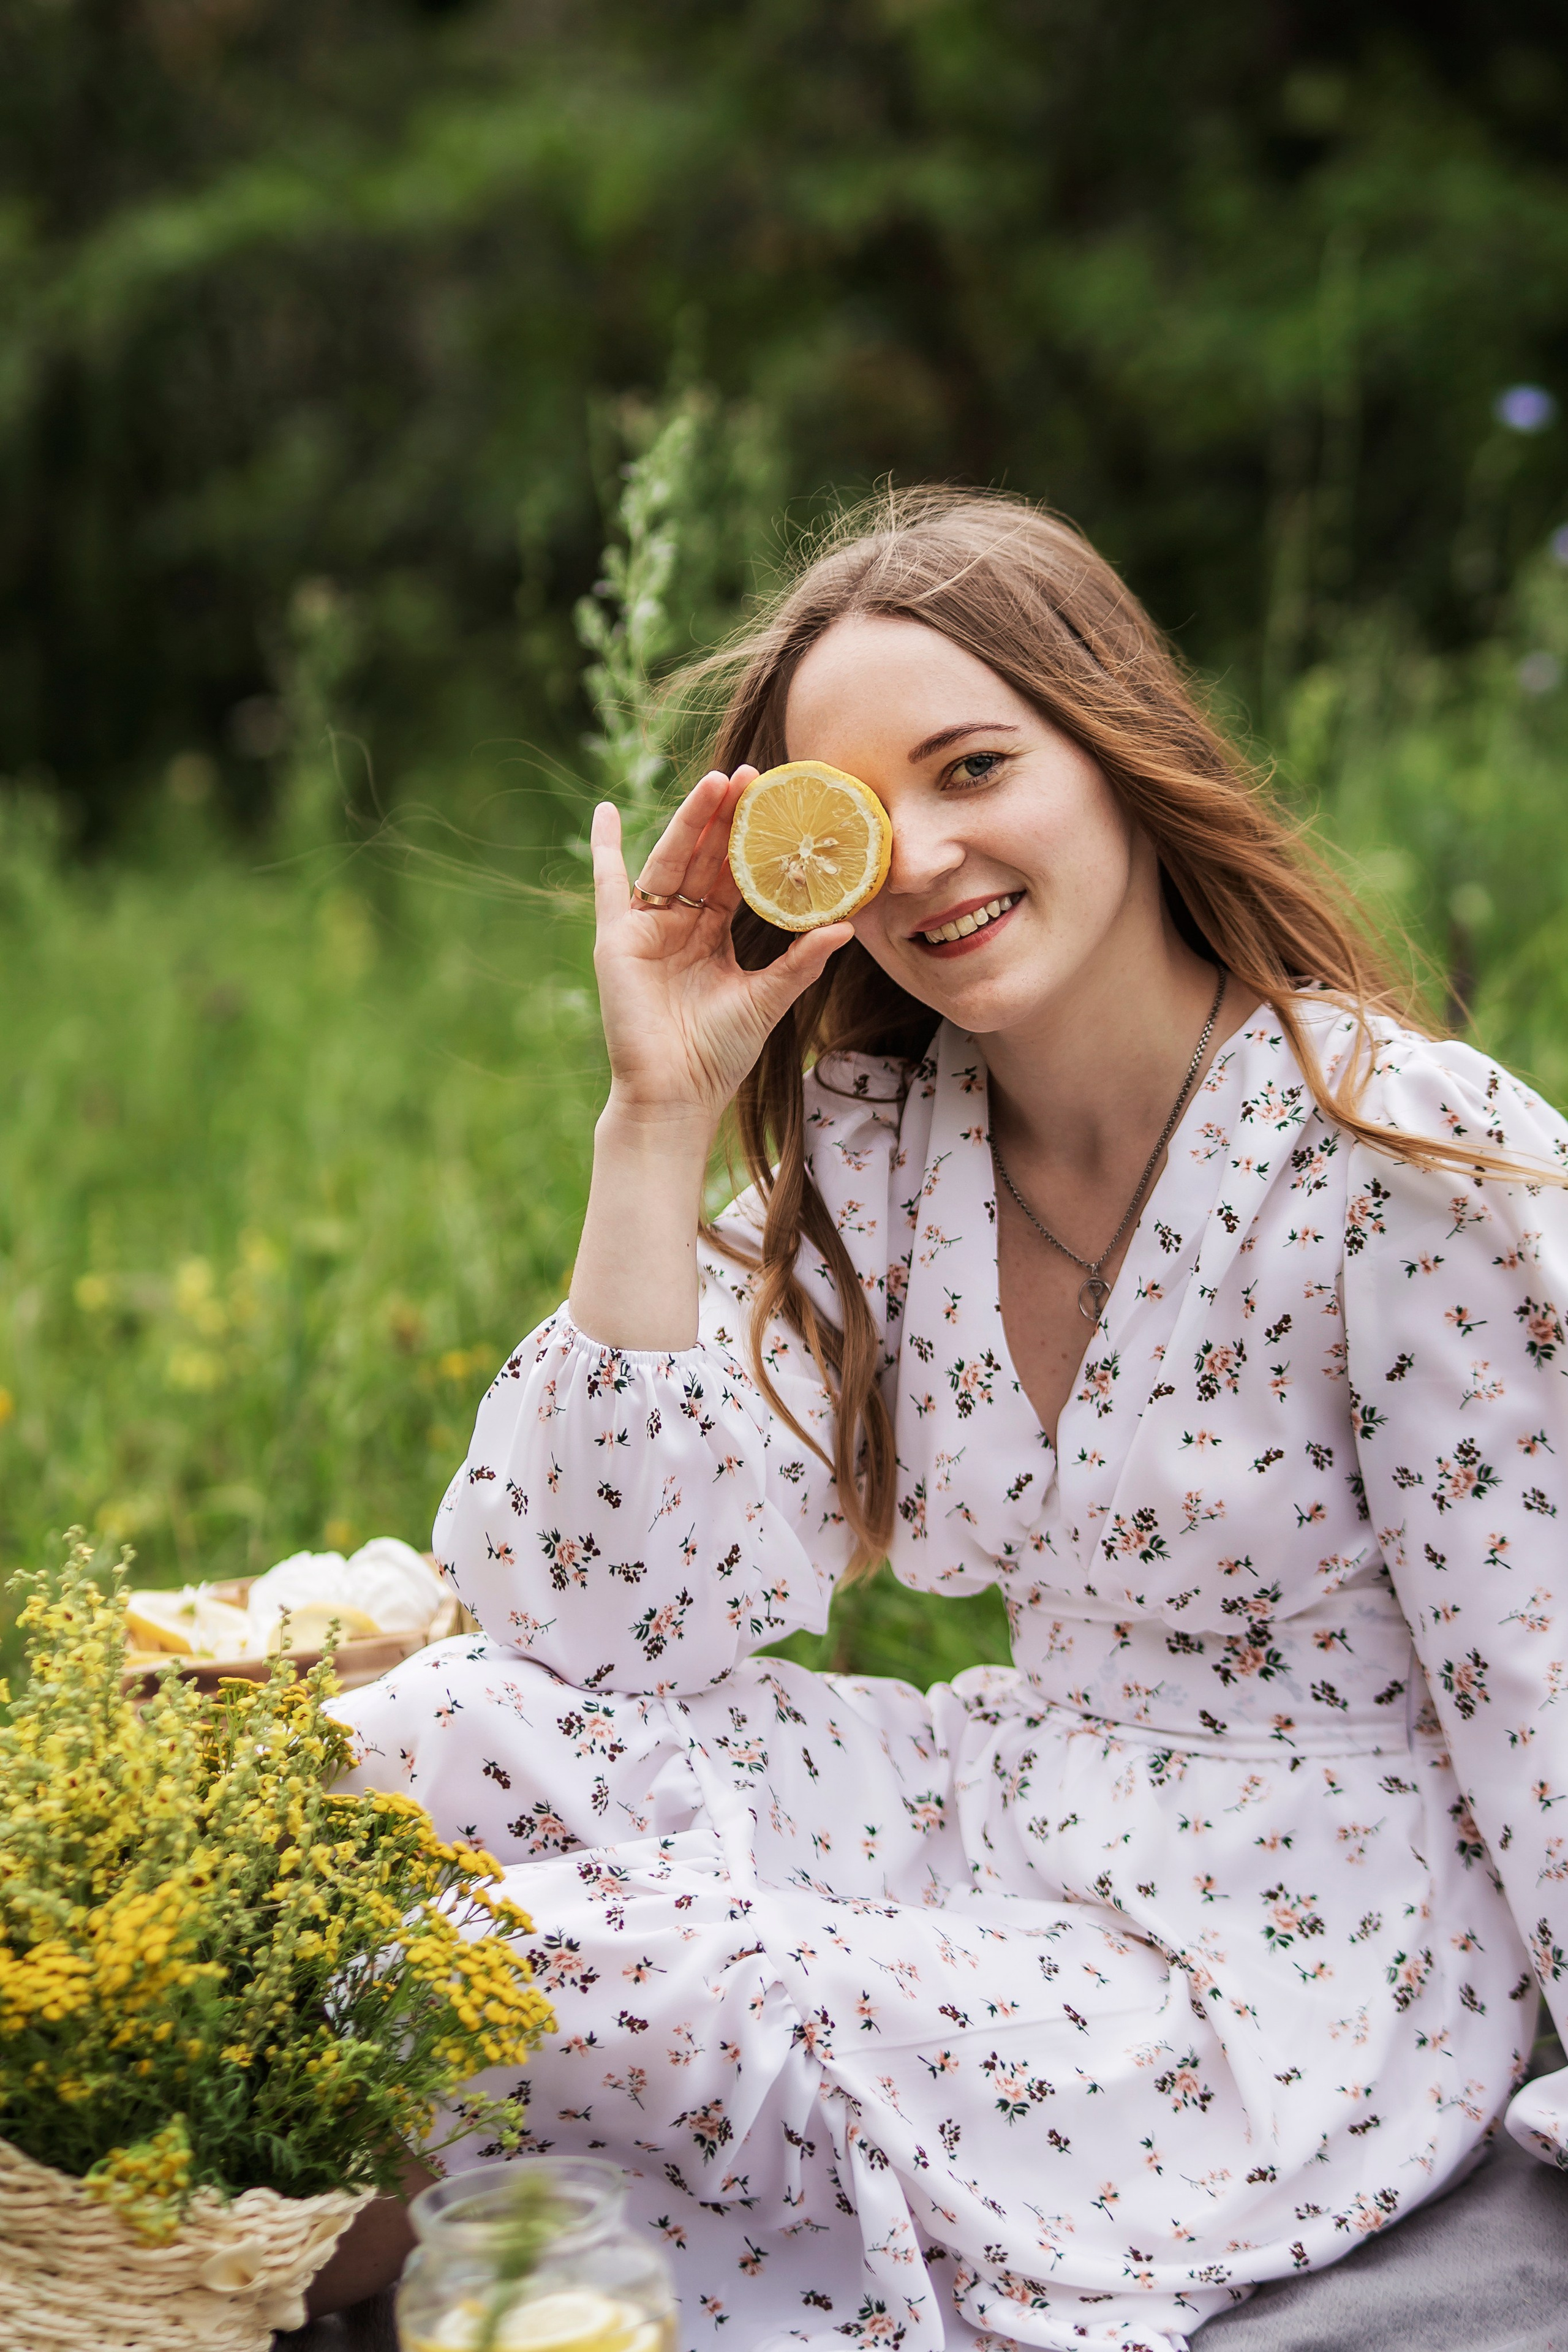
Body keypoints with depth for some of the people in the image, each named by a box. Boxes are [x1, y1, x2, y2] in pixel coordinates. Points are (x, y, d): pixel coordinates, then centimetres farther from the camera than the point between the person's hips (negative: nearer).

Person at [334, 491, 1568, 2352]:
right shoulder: (871, 1146, -1)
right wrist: (659, 1117, -14)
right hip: (1005, 1826, 6)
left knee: (578, 1981, -24)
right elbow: (626, 1621, -9)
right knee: (452, 1734, -18)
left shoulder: (1414, 1166, -18)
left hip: (1301, 1984, -5)